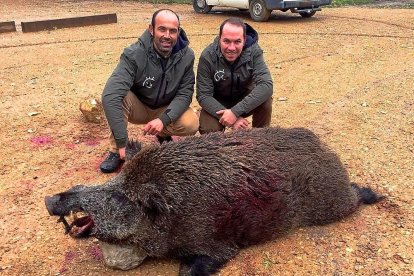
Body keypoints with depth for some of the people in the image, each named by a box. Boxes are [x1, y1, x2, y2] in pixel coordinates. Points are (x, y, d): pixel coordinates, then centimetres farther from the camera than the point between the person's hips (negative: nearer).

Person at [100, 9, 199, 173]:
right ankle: (117, 151, -12)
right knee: (113, 97, -33)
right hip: (138, 107, -2)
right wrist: (122, 142, -43)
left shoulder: (186, 56, -16)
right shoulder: (134, 55, -28)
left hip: (167, 109, 2)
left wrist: (164, 119, -34)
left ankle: (164, 134, 8)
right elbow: (110, 95, -39)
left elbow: (185, 93, -15)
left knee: (192, 125, -28)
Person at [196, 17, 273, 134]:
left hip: (245, 99, 1)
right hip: (217, 103, -1)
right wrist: (226, 115, -37)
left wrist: (236, 111, -42)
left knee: (265, 99, -28)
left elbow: (266, 85, -33)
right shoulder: (208, 57, -23)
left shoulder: (254, 51, -22)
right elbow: (203, 95, -21)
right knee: (209, 130, -28)